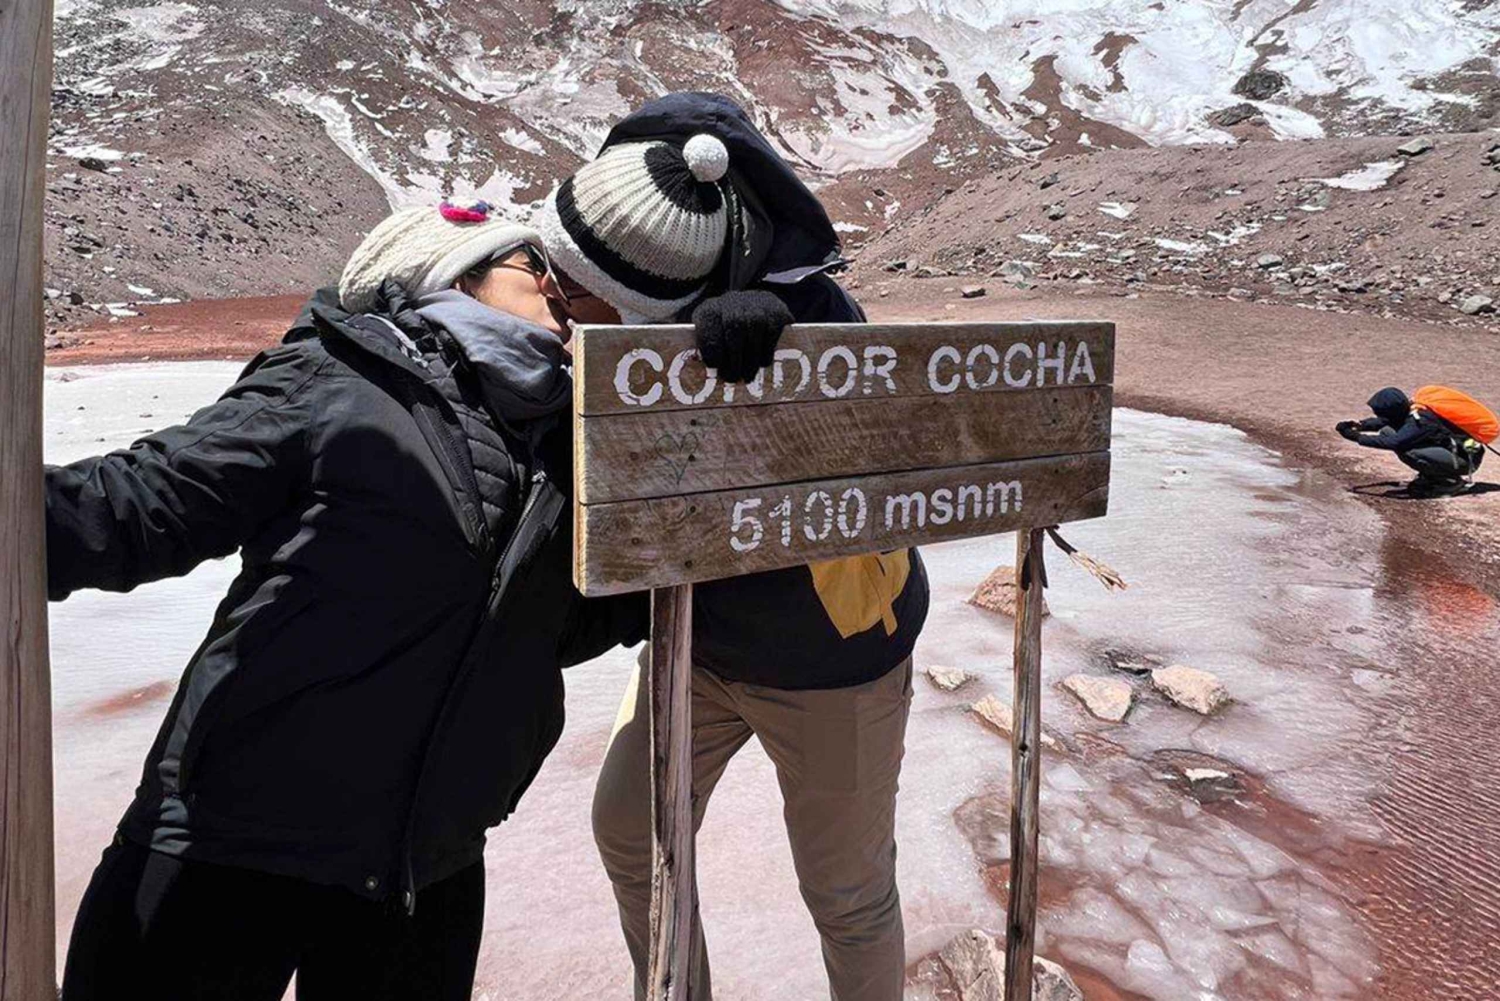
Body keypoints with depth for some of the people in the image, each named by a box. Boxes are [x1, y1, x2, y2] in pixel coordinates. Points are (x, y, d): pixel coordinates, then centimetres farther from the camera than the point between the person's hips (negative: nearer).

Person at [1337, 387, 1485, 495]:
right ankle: (1429, 477, 7)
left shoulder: (1421, 421, -31)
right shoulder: (1408, 410, -8)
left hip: (1465, 459, -9)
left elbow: (1393, 442, -42)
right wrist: (1359, 425, -14)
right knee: (1387, 432, -4)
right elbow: (1382, 421, 6)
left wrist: (1357, 437, -39)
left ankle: (1454, 481, -9)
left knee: (1407, 451, -34)